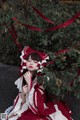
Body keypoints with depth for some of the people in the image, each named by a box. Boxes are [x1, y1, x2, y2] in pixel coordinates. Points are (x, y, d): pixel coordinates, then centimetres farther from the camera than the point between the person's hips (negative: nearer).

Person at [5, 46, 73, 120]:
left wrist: (29, 83, -19)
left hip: (40, 113, -3)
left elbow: (35, 105, -16)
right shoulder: (22, 80, 3)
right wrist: (23, 93, -14)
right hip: (27, 112, 3)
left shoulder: (41, 79, -11)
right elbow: (22, 102, 6)